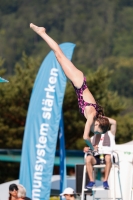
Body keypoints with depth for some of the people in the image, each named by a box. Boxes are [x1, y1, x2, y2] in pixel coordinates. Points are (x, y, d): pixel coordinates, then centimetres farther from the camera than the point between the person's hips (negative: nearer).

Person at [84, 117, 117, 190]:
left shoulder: (110, 134, 20)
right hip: (96, 158, 3)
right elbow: (85, 149, 20)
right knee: (88, 158, -32)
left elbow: (114, 122, 5)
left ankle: (105, 181, -33)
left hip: (107, 155, -3)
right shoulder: (93, 138, 29)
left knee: (108, 157, -40)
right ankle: (91, 181, -27)